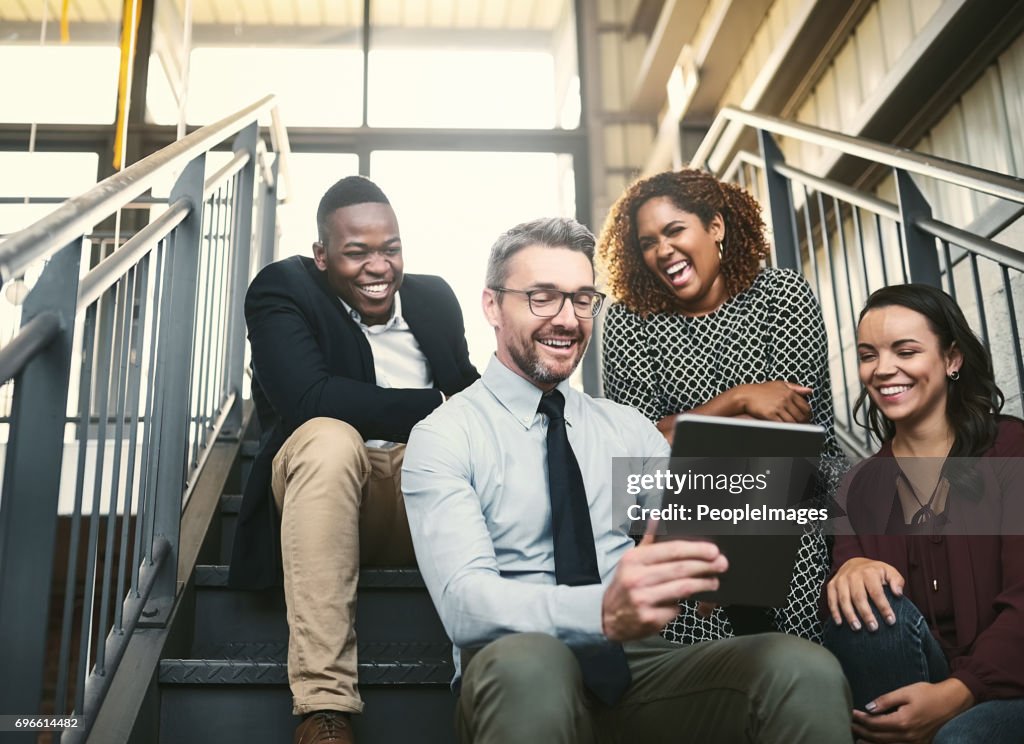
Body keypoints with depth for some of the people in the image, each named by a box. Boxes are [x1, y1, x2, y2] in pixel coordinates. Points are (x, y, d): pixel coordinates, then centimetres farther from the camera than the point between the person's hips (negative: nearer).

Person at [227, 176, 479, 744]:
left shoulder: (434, 297, 11)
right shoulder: (282, 290, -4)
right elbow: (307, 398, -20)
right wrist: (434, 409, -20)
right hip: (327, 483, -3)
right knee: (330, 437, -37)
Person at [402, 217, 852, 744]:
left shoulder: (628, 428, 15)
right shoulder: (443, 438, -2)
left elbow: (698, 523, 5)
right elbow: (464, 601, -17)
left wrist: (720, 558, -20)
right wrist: (602, 611, -35)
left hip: (640, 664, 4)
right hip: (516, 680, -3)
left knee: (805, 668, -23)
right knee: (528, 661, -39)